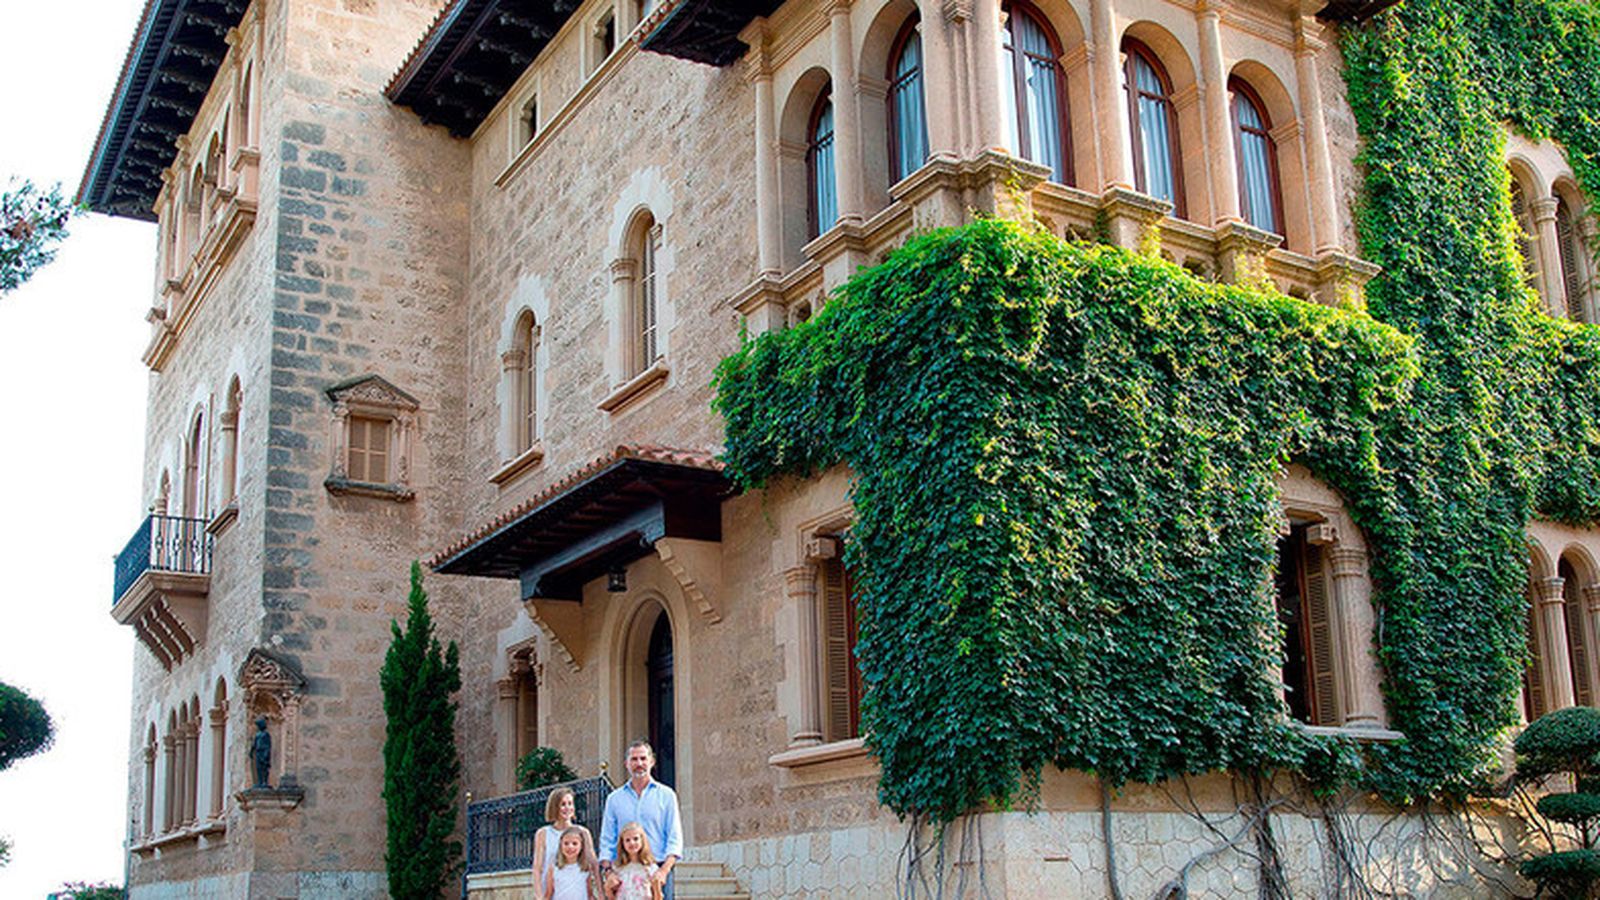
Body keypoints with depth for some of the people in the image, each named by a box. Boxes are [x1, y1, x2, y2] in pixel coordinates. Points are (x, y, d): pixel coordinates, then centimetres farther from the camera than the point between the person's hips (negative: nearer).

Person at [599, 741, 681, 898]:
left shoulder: (666, 795, 7)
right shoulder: (614, 798, 13)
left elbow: (675, 838, 1)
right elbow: (607, 840, 10)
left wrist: (664, 869, -14)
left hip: (657, 873, -1)